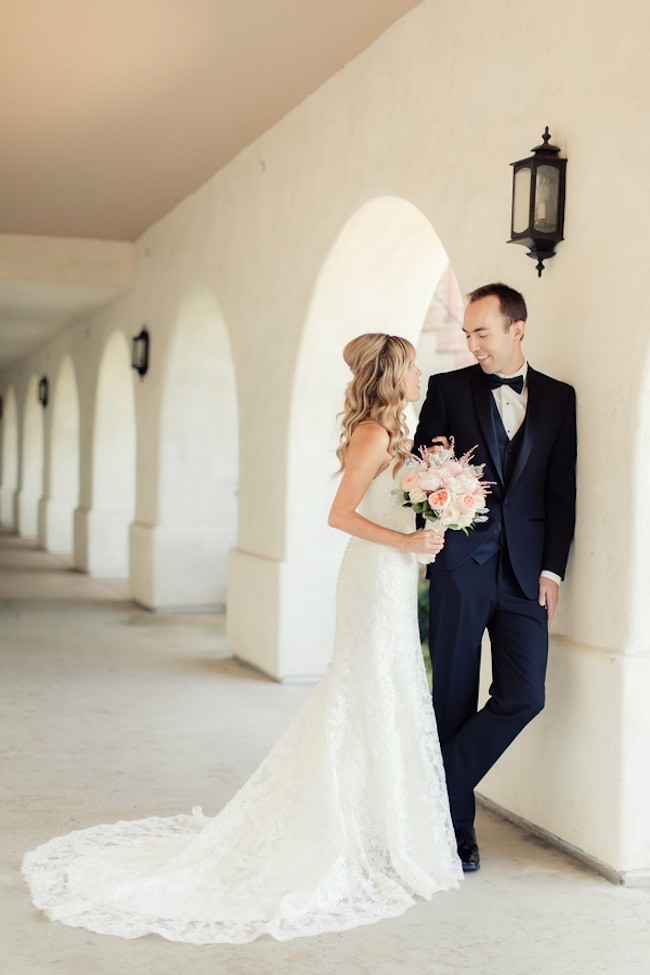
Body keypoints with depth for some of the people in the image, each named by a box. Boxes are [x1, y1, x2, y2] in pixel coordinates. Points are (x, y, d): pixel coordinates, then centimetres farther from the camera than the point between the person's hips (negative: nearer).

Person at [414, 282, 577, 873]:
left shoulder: (558, 398, 9)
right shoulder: (448, 389, 4)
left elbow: (562, 490, 8)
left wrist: (552, 569, 1)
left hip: (524, 570, 2)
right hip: (460, 565, -2)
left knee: (524, 696, -5)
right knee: (454, 698, 4)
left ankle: (441, 788, 12)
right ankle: (455, 822, 18)